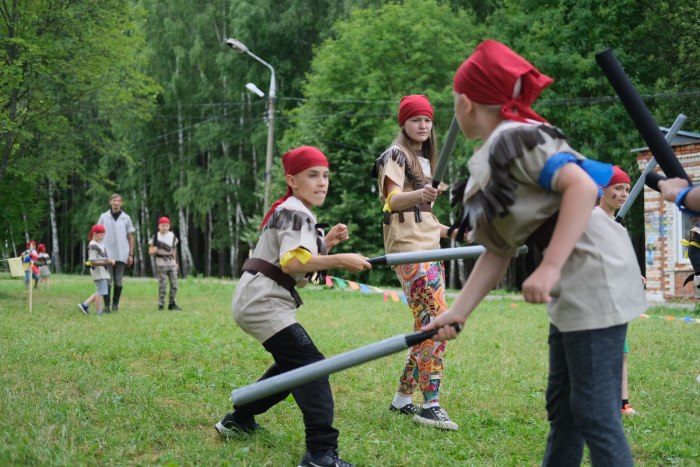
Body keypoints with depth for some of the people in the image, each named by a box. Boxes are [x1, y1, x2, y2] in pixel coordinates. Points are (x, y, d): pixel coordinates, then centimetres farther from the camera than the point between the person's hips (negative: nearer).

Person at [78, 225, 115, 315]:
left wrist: (110, 260, -1)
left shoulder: (101, 244, 15)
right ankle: (99, 312, -1)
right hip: (98, 271, -10)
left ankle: (84, 305, 17)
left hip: (103, 271, 10)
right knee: (100, 292, -6)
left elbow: (104, 257, 20)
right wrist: (106, 262, -22)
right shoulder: (93, 246, -14)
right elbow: (93, 262, -18)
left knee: (100, 292, 14)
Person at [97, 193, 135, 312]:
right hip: (107, 254, -1)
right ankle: (107, 305, -3)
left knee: (119, 281, 4)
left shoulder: (126, 218, 6)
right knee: (107, 281, -4)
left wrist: (131, 254, 3)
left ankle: (115, 304, 12)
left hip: (121, 255, 1)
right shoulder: (104, 217, 6)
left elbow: (130, 237, 9)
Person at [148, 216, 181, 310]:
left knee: (174, 283, 3)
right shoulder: (155, 237, -5)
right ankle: (161, 304, 0)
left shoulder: (172, 236, 8)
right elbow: (150, 252, -3)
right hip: (161, 262, -4)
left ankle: (172, 304, 11)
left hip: (171, 261, 4)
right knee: (162, 284, -6)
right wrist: (155, 250, -25)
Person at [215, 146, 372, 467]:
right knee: (311, 364, -21)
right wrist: (339, 260, -27)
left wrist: (326, 242, 9)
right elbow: (292, 263, -26)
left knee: (292, 364, 25)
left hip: (258, 300, 11)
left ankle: (239, 420, 36)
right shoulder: (296, 212, -12)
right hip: (262, 300, -11)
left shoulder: (287, 211, 20)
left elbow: (297, 256, 20)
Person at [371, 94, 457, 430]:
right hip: (408, 249, -9)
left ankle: (403, 398, 15)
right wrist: (419, 195, -40)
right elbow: (393, 200, -21)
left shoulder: (425, 160, 22)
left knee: (428, 325, 7)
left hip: (430, 248, 9)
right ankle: (429, 404, -19)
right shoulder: (395, 156, -4)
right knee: (438, 319, -19)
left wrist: (446, 230, 25)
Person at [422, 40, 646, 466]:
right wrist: (457, 312, 10)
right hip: (572, 287, 10)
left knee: (595, 412, -8)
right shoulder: (489, 164, 16)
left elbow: (582, 186, -26)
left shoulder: (515, 138, -13)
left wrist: (549, 268, -29)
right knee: (562, 407, 17)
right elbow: (498, 252, 16)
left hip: (595, 276, -10)